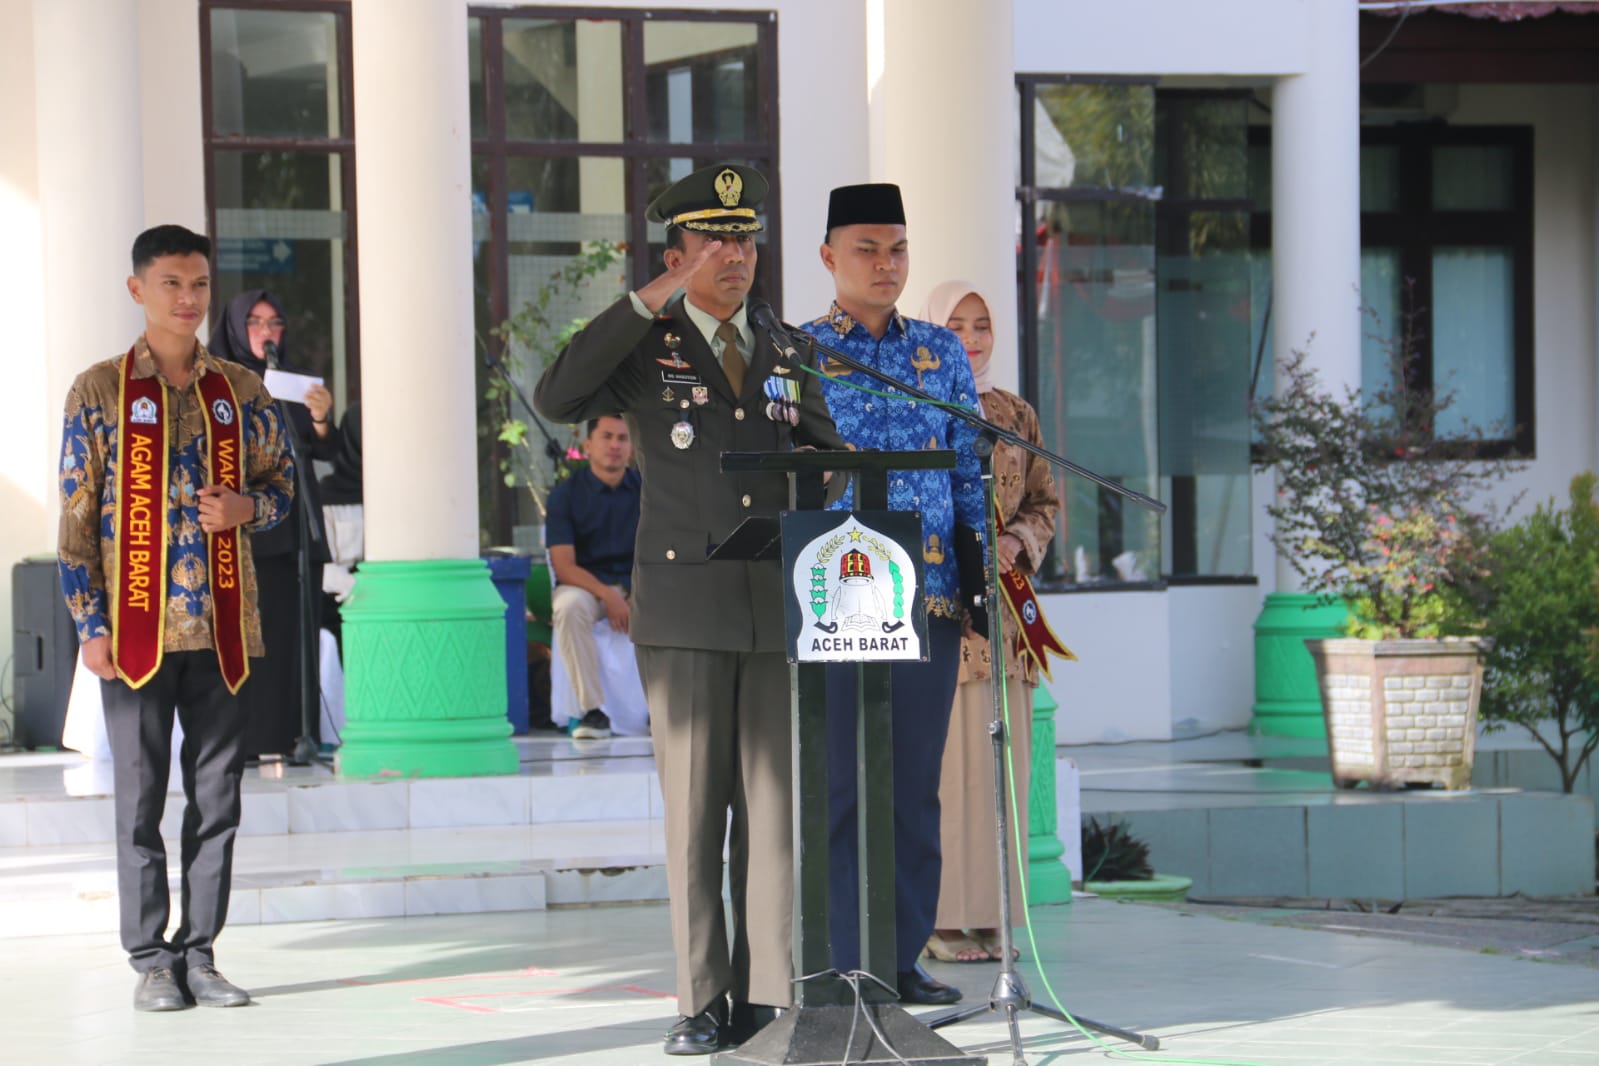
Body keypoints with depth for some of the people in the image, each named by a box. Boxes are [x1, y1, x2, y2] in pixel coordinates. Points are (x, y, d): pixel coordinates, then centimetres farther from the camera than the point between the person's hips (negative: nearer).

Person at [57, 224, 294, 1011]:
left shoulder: (240, 390, 8)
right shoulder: (99, 391, -1)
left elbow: (281, 481, 16)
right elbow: (76, 519, -2)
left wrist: (246, 507, -8)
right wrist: (90, 626, -8)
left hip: (222, 628, 3)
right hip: (137, 627, -3)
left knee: (217, 794, 4)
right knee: (141, 797, 1)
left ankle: (200, 952, 12)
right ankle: (151, 960, 7)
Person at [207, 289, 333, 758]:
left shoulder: (295, 380, 15)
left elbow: (325, 451, 6)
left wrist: (320, 420, -14)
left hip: (293, 523, 4)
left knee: (293, 632, -1)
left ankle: (291, 737, 0)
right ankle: (245, 740, -10)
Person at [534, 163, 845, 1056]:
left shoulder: (788, 356, 16)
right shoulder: (644, 349, 4)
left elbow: (831, 461, 21)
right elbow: (558, 400, -14)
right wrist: (653, 300, -16)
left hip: (779, 604, 3)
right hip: (685, 608, -3)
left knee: (774, 801, 1)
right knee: (694, 806, -2)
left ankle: (765, 998, 4)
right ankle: (703, 1005, 2)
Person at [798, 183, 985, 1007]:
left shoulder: (943, 354, 11)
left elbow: (970, 477, 13)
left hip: (930, 597, 4)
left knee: (916, 785, 6)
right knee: (839, 780, -3)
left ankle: (904, 957, 13)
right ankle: (842, 965, 1)